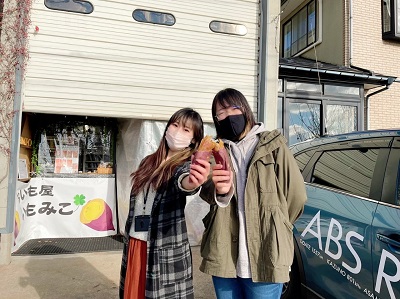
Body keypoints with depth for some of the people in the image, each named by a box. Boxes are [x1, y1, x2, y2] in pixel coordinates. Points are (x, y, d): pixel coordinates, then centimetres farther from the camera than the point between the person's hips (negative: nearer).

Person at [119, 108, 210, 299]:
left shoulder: (186, 165, -8)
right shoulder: (148, 162, 7)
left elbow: (182, 182, -33)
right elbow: (135, 202, 13)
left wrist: (192, 183, -56)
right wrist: (128, 244, 16)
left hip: (166, 251, -5)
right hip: (134, 245, 6)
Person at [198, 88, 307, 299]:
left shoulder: (273, 145, 0)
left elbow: (296, 195, 1)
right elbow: (207, 193, -8)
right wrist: (220, 190, -31)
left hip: (264, 258, -3)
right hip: (223, 257, 3)